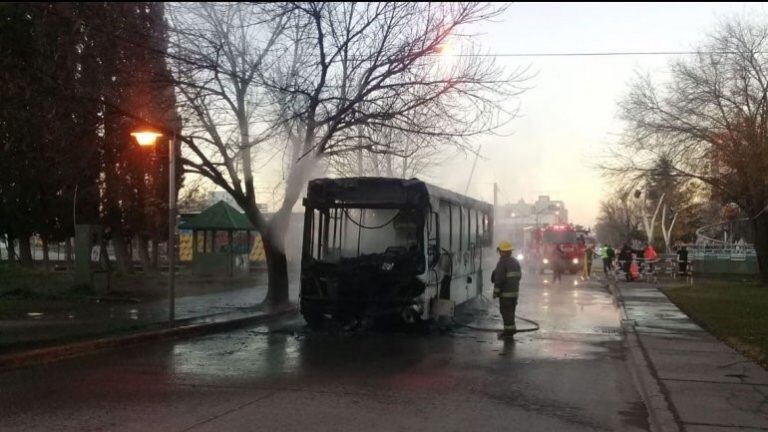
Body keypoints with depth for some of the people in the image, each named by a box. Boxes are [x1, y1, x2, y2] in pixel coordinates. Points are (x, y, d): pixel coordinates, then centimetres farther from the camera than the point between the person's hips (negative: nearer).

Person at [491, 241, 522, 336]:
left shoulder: (502, 263, -16)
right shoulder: (515, 262, 10)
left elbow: (499, 279, -18)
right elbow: (519, 276, 16)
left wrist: (496, 292, -12)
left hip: (505, 292, -8)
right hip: (515, 291, 8)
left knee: (506, 311, -2)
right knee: (510, 310, 15)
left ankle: (509, 329, -2)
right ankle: (510, 328, 20)